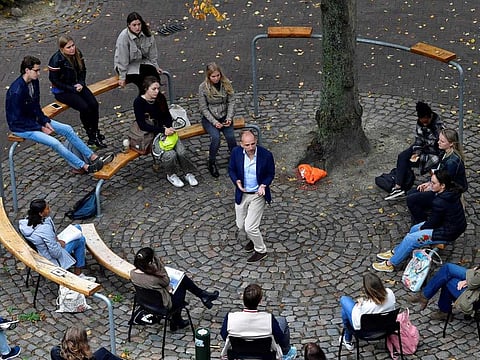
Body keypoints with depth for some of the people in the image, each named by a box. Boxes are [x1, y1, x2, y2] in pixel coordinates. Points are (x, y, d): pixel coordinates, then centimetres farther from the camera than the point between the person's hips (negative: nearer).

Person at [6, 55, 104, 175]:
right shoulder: (16, 91, -29)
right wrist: (41, 128, -20)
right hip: (21, 127, -9)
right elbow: (17, 120, -24)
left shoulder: (34, 81, -2)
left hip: (34, 120, 9)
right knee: (55, 143, -23)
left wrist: (45, 122, -3)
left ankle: (92, 156, 4)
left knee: (67, 129, -1)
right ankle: (83, 167, -14)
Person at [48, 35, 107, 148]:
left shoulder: (77, 54, -3)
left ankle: (95, 132, -3)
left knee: (94, 104, -16)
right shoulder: (56, 60, -22)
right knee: (84, 108, -24)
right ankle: (90, 134, -5)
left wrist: (81, 84, -7)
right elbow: (55, 81, -17)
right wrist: (72, 89, -18)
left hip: (77, 86, 6)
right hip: (62, 91, -6)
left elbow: (83, 70, 12)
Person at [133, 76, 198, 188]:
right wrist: (163, 131, -27)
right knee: (170, 154, -27)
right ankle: (171, 175, 2)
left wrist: (169, 128, -11)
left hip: (165, 131, 5)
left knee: (181, 152, -19)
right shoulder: (139, 102, -14)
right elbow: (142, 125, -19)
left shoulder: (160, 98, 1)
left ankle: (188, 173, 6)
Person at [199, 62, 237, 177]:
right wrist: (214, 122, -18)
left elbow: (231, 102, 0)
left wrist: (229, 118, -13)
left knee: (230, 136, -23)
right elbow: (203, 108, -9)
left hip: (224, 116, 2)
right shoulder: (203, 87, -12)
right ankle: (211, 163, -8)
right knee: (215, 137, -29)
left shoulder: (226, 84, -5)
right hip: (209, 118, -2)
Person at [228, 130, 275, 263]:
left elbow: (270, 174, -4)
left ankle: (260, 250, 18)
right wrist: (236, 181, -16)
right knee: (241, 226, 16)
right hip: (242, 194, 4)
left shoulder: (266, 155, -19)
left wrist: (263, 185, -21)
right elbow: (231, 169, 3)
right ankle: (253, 239, 48)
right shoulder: (236, 152, -13)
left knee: (250, 227, -7)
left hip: (257, 195, -4)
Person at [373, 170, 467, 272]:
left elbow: (432, 222, -17)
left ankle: (390, 264, 6)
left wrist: (422, 228, 2)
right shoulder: (452, 191, -2)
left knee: (411, 239, -7)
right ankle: (395, 252, 29)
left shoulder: (440, 202, -31)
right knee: (414, 229, 16)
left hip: (448, 233, -10)